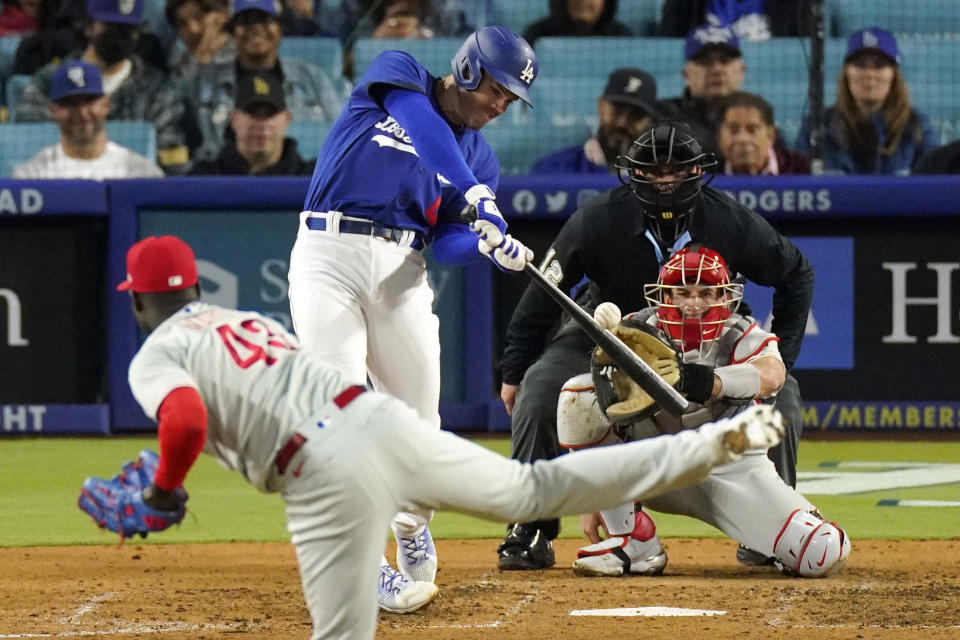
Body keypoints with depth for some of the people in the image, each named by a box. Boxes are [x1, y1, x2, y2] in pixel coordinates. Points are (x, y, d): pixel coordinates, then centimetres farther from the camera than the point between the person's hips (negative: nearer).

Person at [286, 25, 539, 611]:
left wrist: (493, 247, -19)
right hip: (328, 255, -5)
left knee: (419, 419, 6)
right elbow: (425, 127, -18)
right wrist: (471, 192, -31)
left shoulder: (481, 157, 15)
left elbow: (446, 244, 3)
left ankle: (412, 528, 32)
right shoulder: (397, 75, 4)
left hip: (400, 270, 5)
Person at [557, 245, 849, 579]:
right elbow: (590, 426, -8)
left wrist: (709, 382, -56)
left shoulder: (743, 337, -13)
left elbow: (771, 375, -39)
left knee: (827, 555, -23)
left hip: (731, 467, -2)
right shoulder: (635, 334, -9)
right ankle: (634, 541, -17)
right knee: (579, 394, -23)